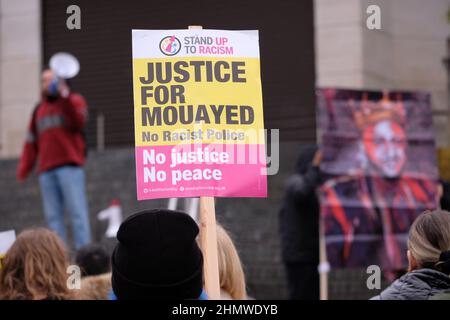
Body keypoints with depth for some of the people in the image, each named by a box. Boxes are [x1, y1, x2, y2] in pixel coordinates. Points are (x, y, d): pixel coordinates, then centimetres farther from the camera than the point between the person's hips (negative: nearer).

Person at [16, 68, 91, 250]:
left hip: (69, 166, -5)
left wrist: (66, 98, -18)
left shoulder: (74, 100, 10)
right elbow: (31, 142, 20)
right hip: (46, 171, 5)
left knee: (77, 212, -11)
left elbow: (78, 122, -10)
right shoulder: (39, 111, 24)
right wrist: (24, 168, 10)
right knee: (53, 216, -1)